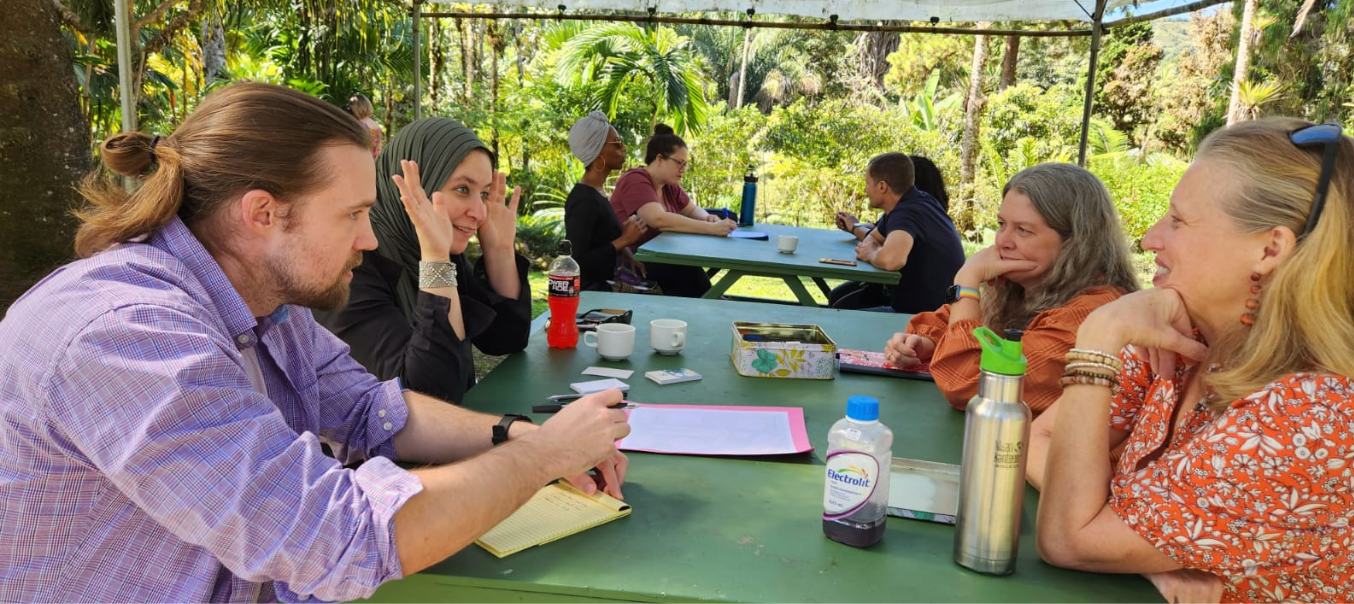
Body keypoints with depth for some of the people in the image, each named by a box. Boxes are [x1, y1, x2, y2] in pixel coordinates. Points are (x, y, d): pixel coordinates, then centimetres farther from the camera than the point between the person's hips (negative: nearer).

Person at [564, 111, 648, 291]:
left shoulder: (597, 191, 6)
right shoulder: (583, 201, -21)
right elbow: (576, 264, -24)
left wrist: (628, 256, -4)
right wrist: (625, 239, -20)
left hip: (607, 280, 9)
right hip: (591, 291, -9)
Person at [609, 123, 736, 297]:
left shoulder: (669, 185, 8)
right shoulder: (635, 182, -17)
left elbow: (692, 210, 21)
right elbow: (659, 219, -33)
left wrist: (707, 218, -5)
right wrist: (711, 228, -35)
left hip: (657, 256, 8)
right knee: (688, 273, -27)